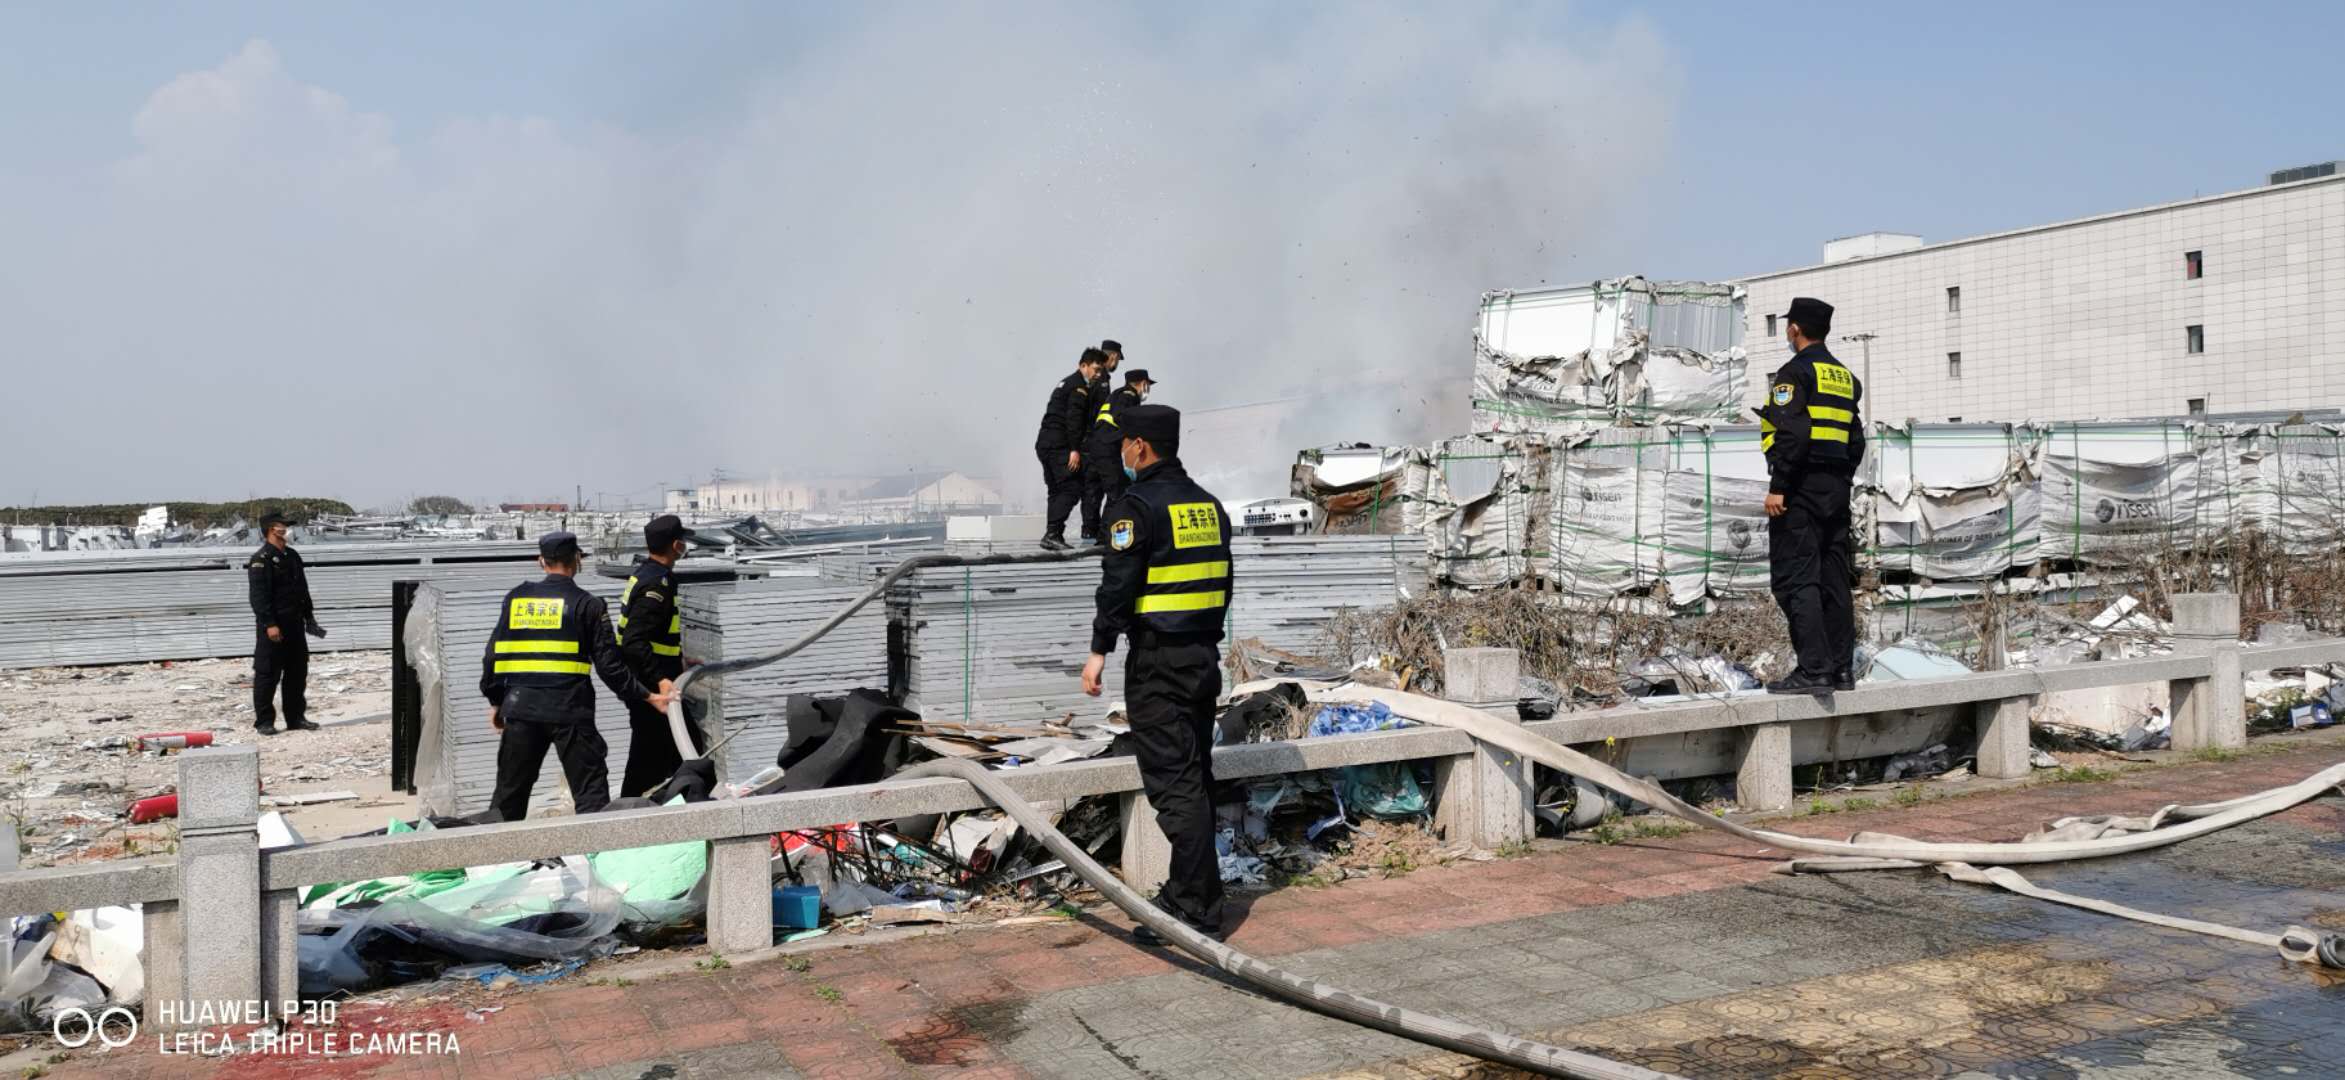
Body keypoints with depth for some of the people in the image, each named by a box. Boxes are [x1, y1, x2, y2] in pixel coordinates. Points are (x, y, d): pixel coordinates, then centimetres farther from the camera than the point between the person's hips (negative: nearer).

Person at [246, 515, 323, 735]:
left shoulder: (292, 556, 16)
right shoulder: (261, 559, -11)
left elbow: (303, 590, 22)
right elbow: (258, 595, -17)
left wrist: (309, 617, 19)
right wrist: (269, 624, -23)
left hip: (294, 624, 8)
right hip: (273, 626, -8)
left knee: (298, 672, 12)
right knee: (267, 674, -3)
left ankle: (296, 717, 20)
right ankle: (264, 721, 4)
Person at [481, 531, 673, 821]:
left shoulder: (515, 598, 10)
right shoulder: (587, 604, -1)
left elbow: (494, 655, 12)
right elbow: (609, 665, -4)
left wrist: (496, 702, 23)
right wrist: (648, 696, 4)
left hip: (521, 710, 4)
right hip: (569, 710, -4)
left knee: (510, 790, 16)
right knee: (591, 791, -2)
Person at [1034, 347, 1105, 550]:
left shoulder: (1065, 383, 25)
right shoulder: (1079, 387, -7)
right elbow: (1073, 419, -17)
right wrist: (1075, 449, -20)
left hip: (1044, 443, 10)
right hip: (1059, 446, -10)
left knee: (1057, 491, 13)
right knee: (1072, 488, -12)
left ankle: (1052, 536, 12)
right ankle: (1052, 533, -19)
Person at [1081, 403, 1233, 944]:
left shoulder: (1136, 505, -12)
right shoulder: (1208, 504, 14)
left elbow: (1119, 583, -17)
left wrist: (1099, 650, -11)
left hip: (1157, 661, -9)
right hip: (1205, 656, 9)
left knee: (1174, 786, -7)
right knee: (1196, 779, 15)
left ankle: (1198, 914, -5)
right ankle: (1188, 893, 25)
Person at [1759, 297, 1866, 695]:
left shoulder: (1795, 372, -8)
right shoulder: (1845, 377, 18)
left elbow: (1792, 432, -20)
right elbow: (1856, 440, 18)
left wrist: (1778, 486, -19)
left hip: (1801, 487, -8)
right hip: (1836, 490, 9)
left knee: (1795, 579, -9)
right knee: (1833, 580, 10)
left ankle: (1813, 670, -14)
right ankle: (1841, 670, 13)